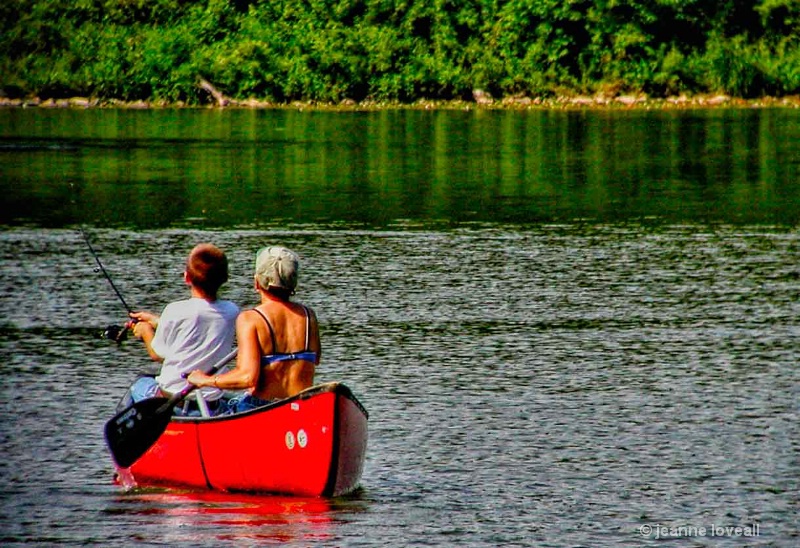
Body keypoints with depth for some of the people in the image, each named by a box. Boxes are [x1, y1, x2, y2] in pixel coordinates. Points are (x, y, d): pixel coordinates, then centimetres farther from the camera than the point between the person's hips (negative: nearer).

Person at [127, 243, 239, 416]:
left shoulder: (176, 311, -18)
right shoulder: (231, 312, -4)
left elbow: (157, 354, -3)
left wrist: (145, 330, 18)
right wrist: (154, 320, 26)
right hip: (212, 406, 4)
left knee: (141, 383, 29)